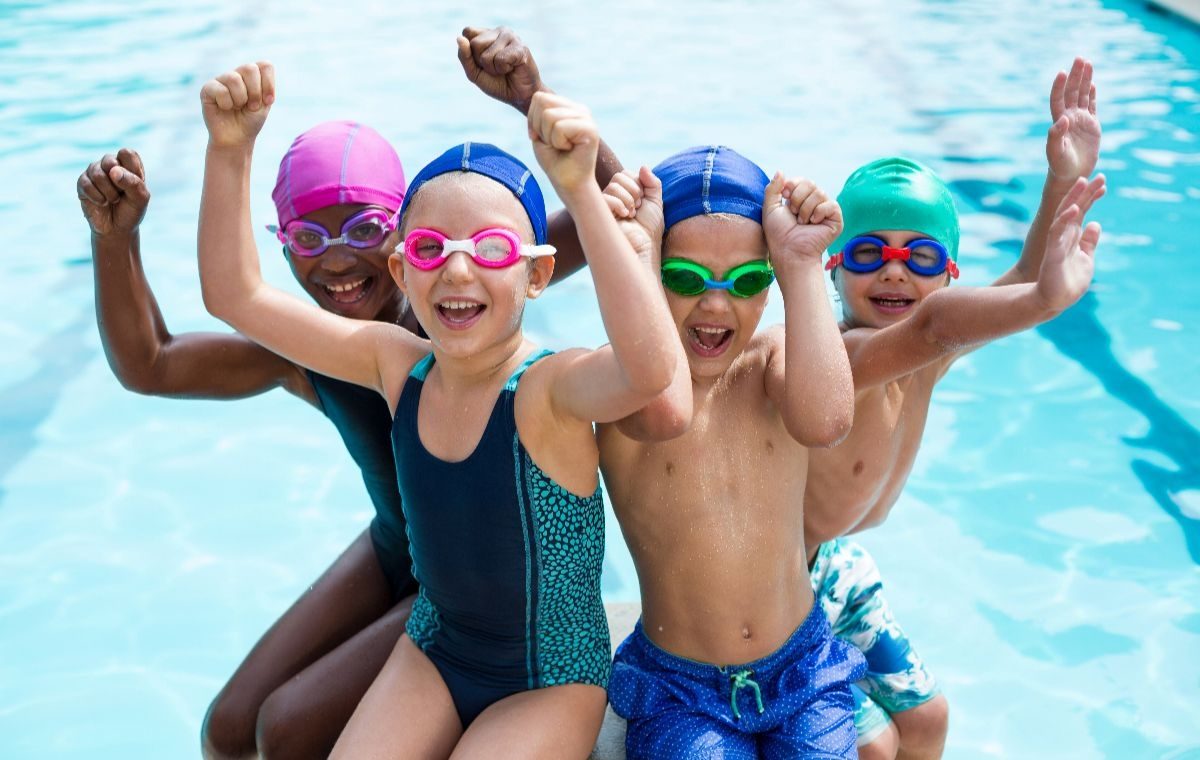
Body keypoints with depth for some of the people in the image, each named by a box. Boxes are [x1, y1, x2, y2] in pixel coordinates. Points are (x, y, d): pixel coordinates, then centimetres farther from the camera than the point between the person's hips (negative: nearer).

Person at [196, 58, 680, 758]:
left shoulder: (550, 388, -27)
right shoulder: (400, 366, -10)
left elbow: (650, 367, -51)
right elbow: (235, 295, -7)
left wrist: (580, 189, -56)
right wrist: (231, 149, -18)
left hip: (551, 681, -5)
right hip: (434, 653, 5)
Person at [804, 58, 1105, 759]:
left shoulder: (925, 362, -10)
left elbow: (1021, 280, -21)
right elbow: (929, 328, -55)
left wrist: (1069, 179, -35)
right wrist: (1046, 298, -69)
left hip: (835, 565, 8)